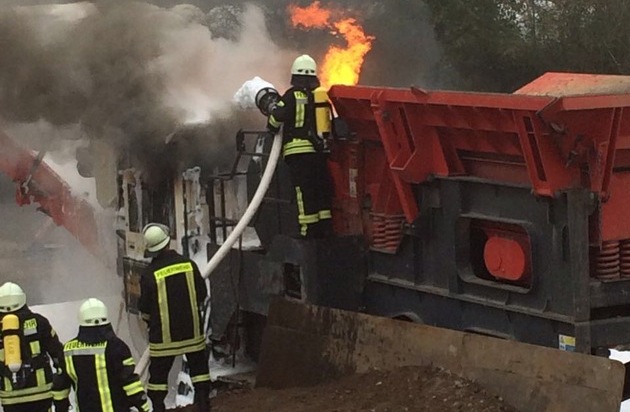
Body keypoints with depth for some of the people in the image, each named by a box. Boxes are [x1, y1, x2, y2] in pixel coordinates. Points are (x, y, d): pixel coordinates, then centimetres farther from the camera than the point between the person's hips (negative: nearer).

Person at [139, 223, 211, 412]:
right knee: (199, 368, 16)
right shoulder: (188, 264, -7)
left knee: (158, 375, 7)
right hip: (192, 330, 3)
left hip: (163, 334, -2)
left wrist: (150, 321, 15)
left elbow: (145, 310, -6)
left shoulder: (149, 274, -14)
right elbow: (202, 296, 4)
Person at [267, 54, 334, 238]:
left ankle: (309, 230, -7)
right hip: (320, 151, 5)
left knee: (304, 191, -5)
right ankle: (326, 228, 14)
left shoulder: (293, 95, -5)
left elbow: (277, 116, -14)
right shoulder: (322, 95, 12)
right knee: (323, 189, 12)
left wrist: (272, 129, 6)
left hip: (298, 151, -5)